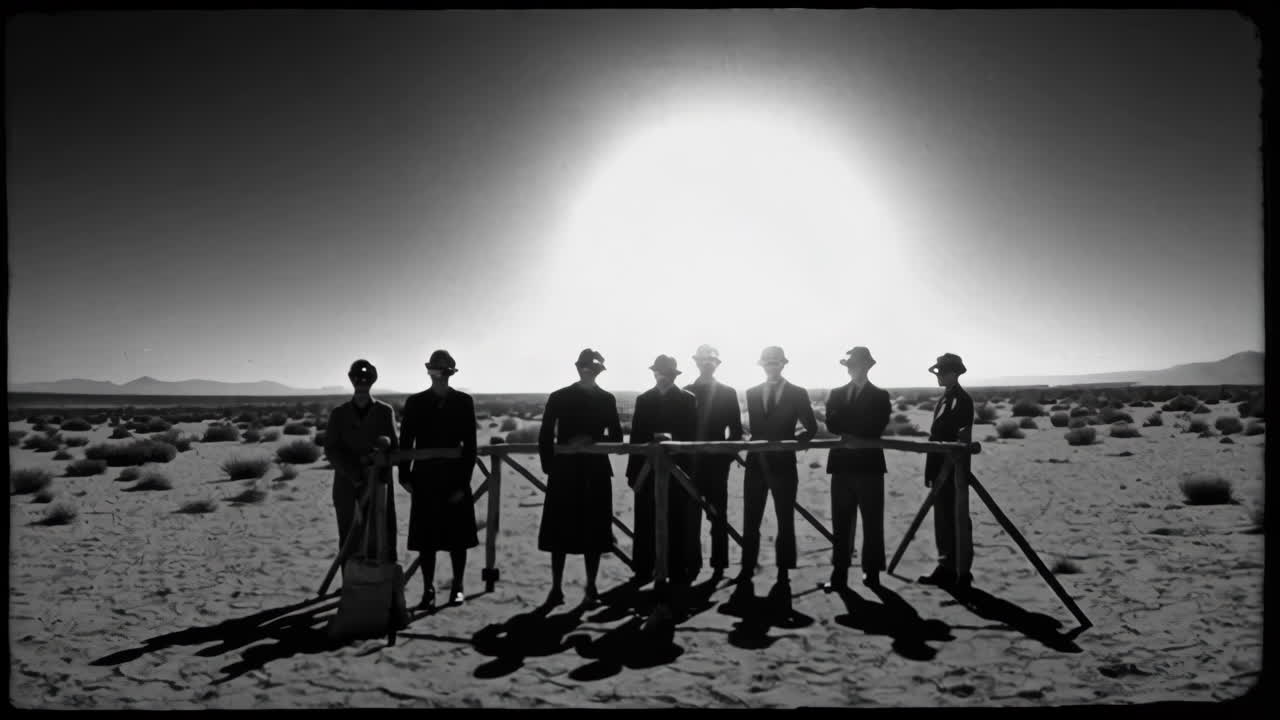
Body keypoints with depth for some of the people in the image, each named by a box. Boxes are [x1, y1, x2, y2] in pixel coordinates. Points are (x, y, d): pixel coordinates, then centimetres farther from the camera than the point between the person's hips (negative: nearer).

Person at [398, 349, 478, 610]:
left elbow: (470, 445, -1)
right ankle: (428, 591, 13)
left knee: (457, 538, 5)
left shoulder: (464, 402, 1)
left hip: (455, 480, 0)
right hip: (424, 480, 1)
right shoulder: (415, 402, 3)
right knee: (426, 539, 3)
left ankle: (457, 588, 19)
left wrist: (463, 482, -7)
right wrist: (405, 476, -2)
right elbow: (405, 442, 5)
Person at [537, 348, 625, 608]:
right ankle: (556, 588, 10)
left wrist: (592, 440, -8)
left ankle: (591, 588, 14)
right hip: (564, 472, -1)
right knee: (559, 530, 1)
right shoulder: (559, 398, 2)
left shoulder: (606, 399, 7)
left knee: (593, 530, 3)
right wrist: (549, 467, -1)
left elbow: (616, 437, 9)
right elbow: (545, 436, 4)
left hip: (596, 472, 1)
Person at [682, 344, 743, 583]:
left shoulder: (727, 393, 6)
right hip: (691, 461, 1)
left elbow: (735, 429, 5)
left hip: (716, 461, -1)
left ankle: (719, 565, 8)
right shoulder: (686, 392, 9)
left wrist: (729, 455, -7)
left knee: (718, 515, 2)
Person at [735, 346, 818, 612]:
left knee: (785, 524, 6)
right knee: (750, 524, 3)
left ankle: (783, 580, 14)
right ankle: (745, 578, 10)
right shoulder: (751, 393, 8)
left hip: (783, 466, -2)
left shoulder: (798, 394, 2)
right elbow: (752, 427, 9)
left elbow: (811, 428, 6)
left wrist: (792, 440, -5)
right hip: (756, 465, 2)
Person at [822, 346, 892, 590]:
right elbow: (832, 423, 0)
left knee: (872, 523, 2)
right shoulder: (835, 394, 14)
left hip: (869, 464, -2)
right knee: (841, 524, 3)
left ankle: (872, 573, 9)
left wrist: (847, 430, -12)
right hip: (842, 465, 2)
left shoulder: (880, 396, 6)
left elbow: (876, 428, -9)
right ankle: (839, 574, 5)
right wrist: (858, 431, -11)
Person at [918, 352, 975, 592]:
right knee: (942, 519, 12)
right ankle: (946, 567, 20)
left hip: (955, 470, -8)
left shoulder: (963, 400, -11)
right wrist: (930, 471, 17)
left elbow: (962, 438, -17)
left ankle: (962, 573, 4)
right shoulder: (944, 399, 14)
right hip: (941, 470, 8)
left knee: (958, 520, -2)